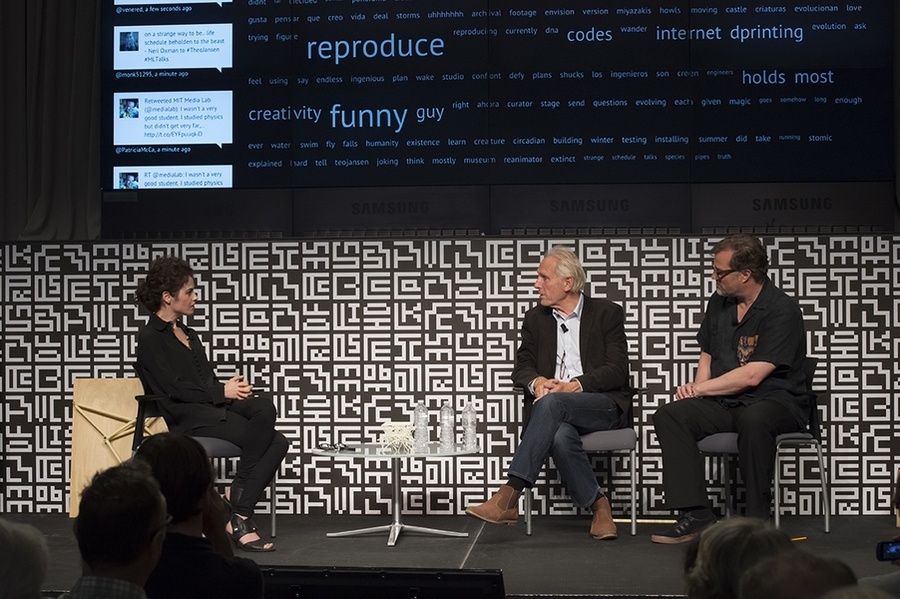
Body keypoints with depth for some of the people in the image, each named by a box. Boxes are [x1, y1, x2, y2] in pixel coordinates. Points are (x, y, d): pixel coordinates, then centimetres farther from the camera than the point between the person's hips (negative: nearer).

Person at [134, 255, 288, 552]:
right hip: (187, 417, -8)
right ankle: (238, 512, -14)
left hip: (214, 406, 8)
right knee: (263, 435, -27)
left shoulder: (189, 335, 27)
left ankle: (239, 512, -23)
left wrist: (233, 386, -1)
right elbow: (174, 389, -11)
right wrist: (222, 391, -11)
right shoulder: (150, 338, 0)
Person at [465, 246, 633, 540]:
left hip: (603, 405, -3)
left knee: (551, 402, -36)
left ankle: (508, 496, -40)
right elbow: (522, 367, 11)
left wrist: (576, 385, -19)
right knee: (561, 436, -37)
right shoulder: (536, 318, 19)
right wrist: (537, 381, -14)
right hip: (558, 413, 3)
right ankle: (598, 506, -17)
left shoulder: (607, 313, 7)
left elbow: (617, 369, -4)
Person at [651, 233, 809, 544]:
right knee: (669, 415, -19)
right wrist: (696, 387, 1)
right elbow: (707, 357, 22)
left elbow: (752, 376, -19)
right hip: (724, 403, 7)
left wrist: (700, 389, -11)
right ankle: (696, 515, -22)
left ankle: (757, 520, -27)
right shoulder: (719, 303, 11)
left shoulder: (782, 311, -13)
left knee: (754, 420, -40)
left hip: (776, 401, -6)